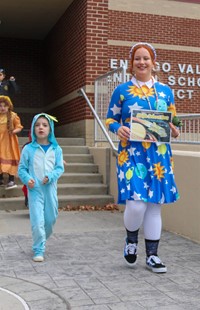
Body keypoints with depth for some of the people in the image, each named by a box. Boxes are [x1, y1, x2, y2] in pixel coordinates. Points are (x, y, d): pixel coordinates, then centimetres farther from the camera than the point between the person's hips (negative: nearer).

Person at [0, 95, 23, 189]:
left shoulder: (13, 115, -5)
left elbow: (19, 127, -5)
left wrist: (14, 131, -23)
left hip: (9, 141, -4)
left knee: (10, 159, -6)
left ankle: (11, 180, -2)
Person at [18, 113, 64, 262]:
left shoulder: (56, 149, 2)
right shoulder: (28, 149, -2)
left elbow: (60, 168, 2)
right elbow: (22, 168, 3)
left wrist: (50, 176, -16)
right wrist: (27, 179, -15)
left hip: (50, 189, 3)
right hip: (35, 190, -2)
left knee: (50, 219, 13)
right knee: (37, 221, -8)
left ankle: (41, 241, 39)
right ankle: (39, 250, 3)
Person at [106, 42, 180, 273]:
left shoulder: (165, 91, 11)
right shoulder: (122, 90, 4)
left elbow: (172, 121, 17)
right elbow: (110, 119, 7)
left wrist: (174, 131, -5)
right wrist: (118, 129, -15)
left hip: (159, 154, 3)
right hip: (131, 153, -3)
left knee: (154, 204, 7)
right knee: (136, 203, -14)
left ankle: (152, 255, 20)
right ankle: (131, 239, 19)